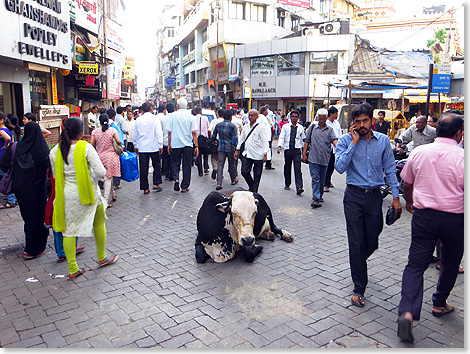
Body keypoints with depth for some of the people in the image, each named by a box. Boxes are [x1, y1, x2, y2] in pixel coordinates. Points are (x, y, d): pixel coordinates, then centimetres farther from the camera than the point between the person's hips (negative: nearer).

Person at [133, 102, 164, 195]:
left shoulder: (138, 120, 4)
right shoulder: (155, 118, -5)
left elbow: (135, 134, 10)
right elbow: (159, 132, -8)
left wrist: (135, 146, 21)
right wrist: (160, 145, -3)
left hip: (142, 148, 2)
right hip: (154, 147, -2)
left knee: (143, 168, 4)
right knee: (157, 165, 13)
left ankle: (145, 188, 7)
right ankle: (156, 184, 8)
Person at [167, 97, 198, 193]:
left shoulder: (173, 115, -2)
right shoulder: (190, 116, -2)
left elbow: (169, 132, -1)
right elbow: (194, 133, -4)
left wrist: (169, 144, 9)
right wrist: (196, 146, 0)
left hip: (175, 144, 0)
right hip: (187, 144, 0)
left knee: (175, 163, 13)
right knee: (187, 165, 8)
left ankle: (176, 179, -11)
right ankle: (185, 187, 11)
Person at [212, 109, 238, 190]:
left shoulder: (218, 125, 3)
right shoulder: (233, 126, -10)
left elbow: (213, 136, 14)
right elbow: (235, 138, -13)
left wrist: (216, 141, 34)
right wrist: (236, 147, 0)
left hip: (221, 148, 3)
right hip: (231, 148, -3)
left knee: (220, 165, 1)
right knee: (232, 164, 14)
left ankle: (219, 183, -8)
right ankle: (233, 180, 30)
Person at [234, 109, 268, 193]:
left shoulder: (260, 128, -7)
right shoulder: (245, 127, 10)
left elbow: (265, 142, -8)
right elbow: (241, 139, 20)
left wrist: (265, 154, -13)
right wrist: (237, 150, 19)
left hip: (258, 155, -5)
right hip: (247, 154, 5)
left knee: (257, 175, 3)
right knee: (244, 172, -2)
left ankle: (254, 192, 17)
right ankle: (251, 186, 22)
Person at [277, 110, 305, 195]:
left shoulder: (301, 128, 9)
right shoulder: (285, 127, 6)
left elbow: (303, 139, 15)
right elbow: (281, 137, 2)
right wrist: (279, 146, -13)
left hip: (297, 150, -1)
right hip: (288, 150, 1)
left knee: (298, 169, -10)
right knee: (287, 168, 11)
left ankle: (299, 187, -17)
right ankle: (287, 184, 28)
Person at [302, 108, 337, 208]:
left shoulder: (330, 130, 9)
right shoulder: (312, 127, 9)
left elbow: (334, 140, -7)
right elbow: (307, 141, 9)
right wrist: (304, 154, 2)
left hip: (325, 159, 2)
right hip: (313, 159, -2)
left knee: (322, 179, 12)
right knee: (315, 179, -7)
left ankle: (319, 195, 30)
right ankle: (316, 199, -9)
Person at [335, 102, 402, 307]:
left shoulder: (383, 140, 4)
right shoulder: (346, 140, -4)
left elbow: (390, 169, 8)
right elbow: (340, 167, -17)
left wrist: (396, 197, 4)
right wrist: (354, 142, -17)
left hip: (375, 196, 3)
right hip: (354, 196, -3)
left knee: (372, 243, 11)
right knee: (356, 243, -1)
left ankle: (358, 264, 45)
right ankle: (359, 288, 12)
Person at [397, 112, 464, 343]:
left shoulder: (418, 152, 0)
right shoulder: (462, 157, -11)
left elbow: (407, 184, 13)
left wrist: (409, 202, 31)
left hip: (423, 215, 2)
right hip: (454, 218, -1)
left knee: (416, 264, 3)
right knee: (450, 263, 21)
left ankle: (407, 312, -12)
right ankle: (439, 304, 36)